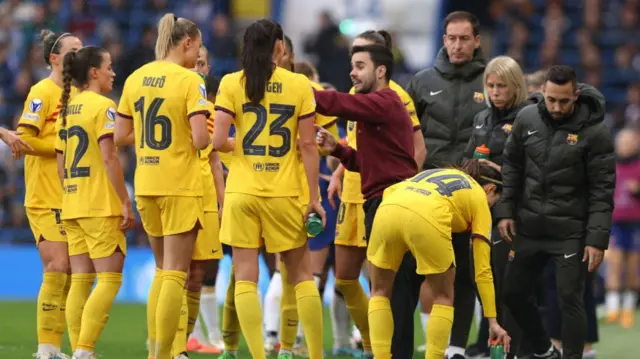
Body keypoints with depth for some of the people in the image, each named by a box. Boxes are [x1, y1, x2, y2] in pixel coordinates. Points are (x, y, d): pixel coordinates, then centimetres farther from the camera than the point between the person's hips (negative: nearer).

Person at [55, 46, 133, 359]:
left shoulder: (67, 109, 13)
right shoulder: (103, 106, -9)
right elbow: (109, 158, -17)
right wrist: (126, 203, -14)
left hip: (72, 205, 8)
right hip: (102, 206, -8)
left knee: (80, 280, 8)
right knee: (110, 278, -6)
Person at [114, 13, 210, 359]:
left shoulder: (135, 78, 6)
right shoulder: (189, 81, -12)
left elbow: (120, 136, 9)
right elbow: (200, 140, -18)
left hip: (146, 185, 6)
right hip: (180, 185, -6)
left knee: (163, 270, 18)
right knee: (175, 274, -2)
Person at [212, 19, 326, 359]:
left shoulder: (231, 84, -2)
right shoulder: (299, 85, -1)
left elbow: (218, 141, -7)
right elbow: (308, 145, -3)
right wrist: (314, 197, 1)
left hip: (242, 191, 0)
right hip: (285, 192, 0)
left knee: (245, 277, 0)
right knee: (301, 275, 13)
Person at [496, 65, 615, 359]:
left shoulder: (594, 132, -12)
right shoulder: (527, 120, 0)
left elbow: (602, 190, -11)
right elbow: (512, 167, 12)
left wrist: (597, 239, -15)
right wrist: (505, 211, 5)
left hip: (570, 233, -5)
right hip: (529, 228, 5)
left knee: (570, 299, -7)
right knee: (512, 293, 12)